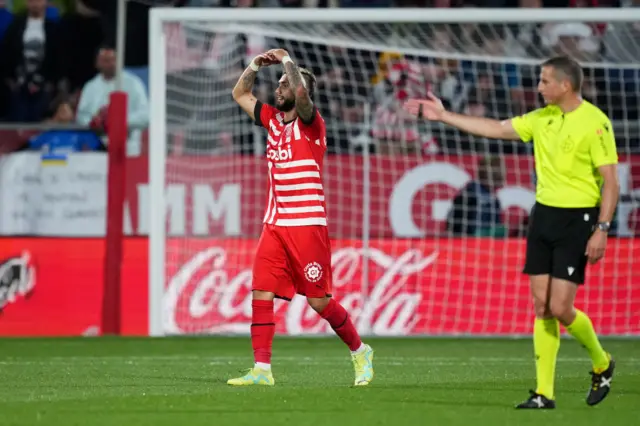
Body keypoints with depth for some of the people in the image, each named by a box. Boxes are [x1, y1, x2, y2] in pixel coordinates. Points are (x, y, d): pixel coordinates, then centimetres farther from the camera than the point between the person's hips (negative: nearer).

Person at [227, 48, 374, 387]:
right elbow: (240, 94, 24)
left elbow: (301, 92, -27)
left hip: (307, 225, -6)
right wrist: (255, 65, 10)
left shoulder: (310, 123, -6)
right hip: (274, 225, 7)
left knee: (319, 300, -2)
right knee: (261, 294, -5)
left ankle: (359, 352, 18)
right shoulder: (273, 120, 13)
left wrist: (286, 60, -13)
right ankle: (261, 369, -6)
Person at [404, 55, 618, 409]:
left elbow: (610, 181, -14)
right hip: (543, 215, 7)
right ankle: (544, 393, 6)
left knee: (560, 308, -10)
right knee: (541, 306, 3)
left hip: (577, 220, -7)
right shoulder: (543, 118, 8)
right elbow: (497, 129, 15)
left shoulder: (595, 123, -13)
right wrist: (443, 116, 15)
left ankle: (602, 364, 17)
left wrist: (601, 230, -20)